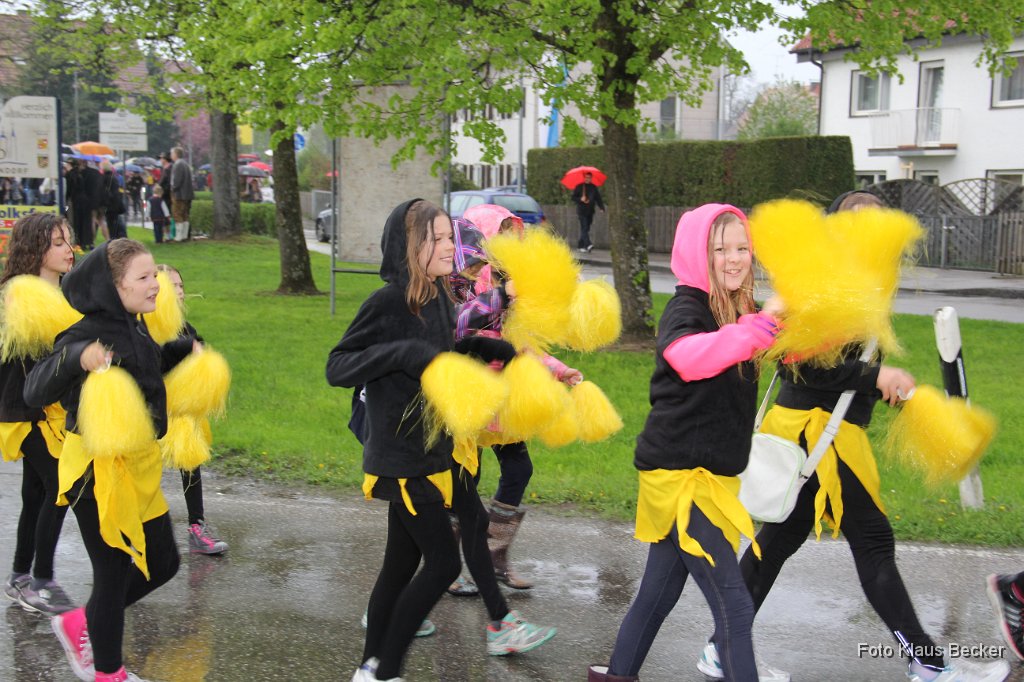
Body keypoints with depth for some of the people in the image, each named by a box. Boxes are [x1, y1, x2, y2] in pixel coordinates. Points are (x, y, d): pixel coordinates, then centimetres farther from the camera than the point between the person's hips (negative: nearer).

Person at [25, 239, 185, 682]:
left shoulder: (136, 328, 5)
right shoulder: (90, 334, -21)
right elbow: (36, 391, -30)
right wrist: (77, 359, -46)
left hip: (139, 465, 9)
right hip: (98, 470, -9)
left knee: (162, 564, 17)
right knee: (114, 575, 5)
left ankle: (78, 625, 35)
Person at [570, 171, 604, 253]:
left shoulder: (594, 187, 11)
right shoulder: (579, 187, 3)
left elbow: (598, 199, 10)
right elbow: (573, 197, 4)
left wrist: (602, 208, -5)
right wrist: (580, 199, -15)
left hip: (590, 212, 4)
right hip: (581, 211, -4)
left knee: (586, 229, 7)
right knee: (584, 228, -16)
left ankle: (581, 245, 17)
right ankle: (588, 244, -28)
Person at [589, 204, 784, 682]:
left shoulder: (736, 310, 9)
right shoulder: (685, 308, -16)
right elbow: (687, 356, -40)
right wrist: (758, 326, -49)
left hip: (705, 473, 9)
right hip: (680, 471, -9)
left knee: (661, 589, 19)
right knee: (733, 604, -8)